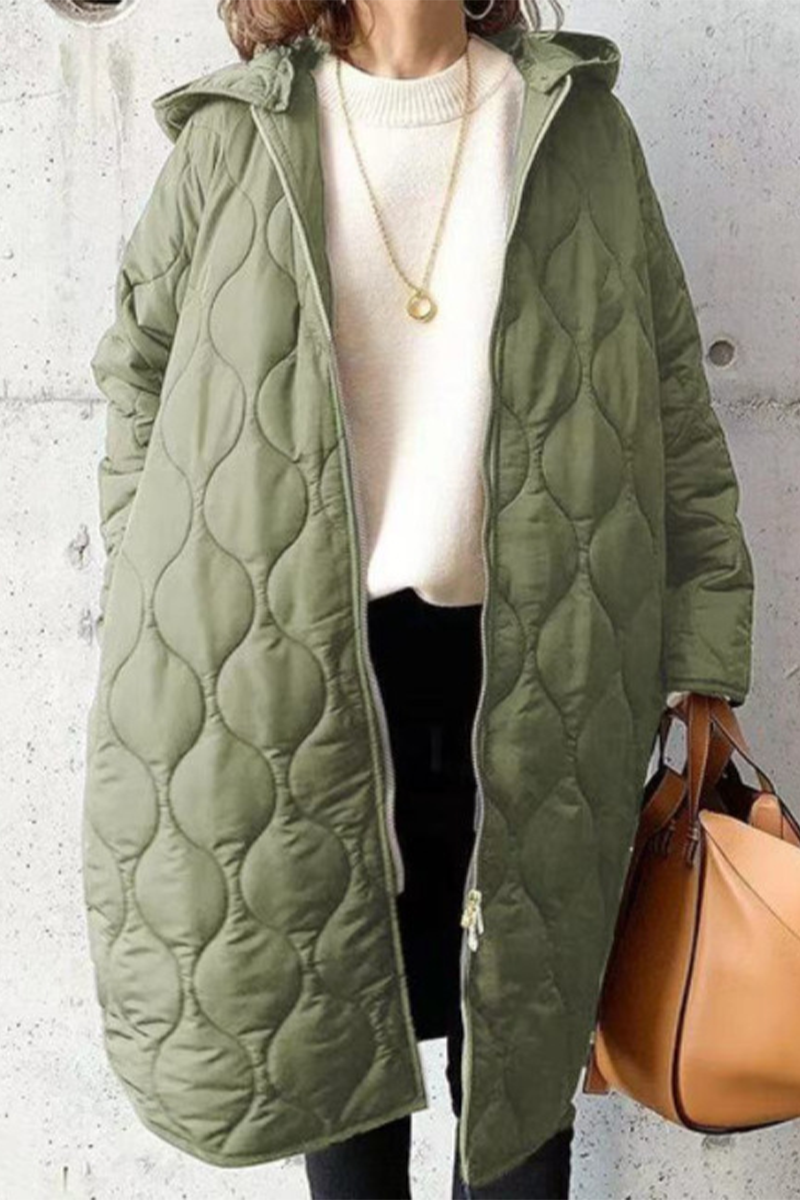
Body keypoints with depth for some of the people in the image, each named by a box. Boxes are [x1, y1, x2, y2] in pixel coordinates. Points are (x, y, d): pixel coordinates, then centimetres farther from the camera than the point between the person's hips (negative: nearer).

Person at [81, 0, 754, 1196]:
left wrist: (702, 669, 0)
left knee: (522, 1033, 12)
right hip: (296, 675, 0)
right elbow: (142, 383, 12)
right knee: (337, 1031, 14)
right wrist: (157, 651, 6)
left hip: (523, 678, 1)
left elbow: (678, 420, 5)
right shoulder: (233, 140, 5)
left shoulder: (583, 126, 6)